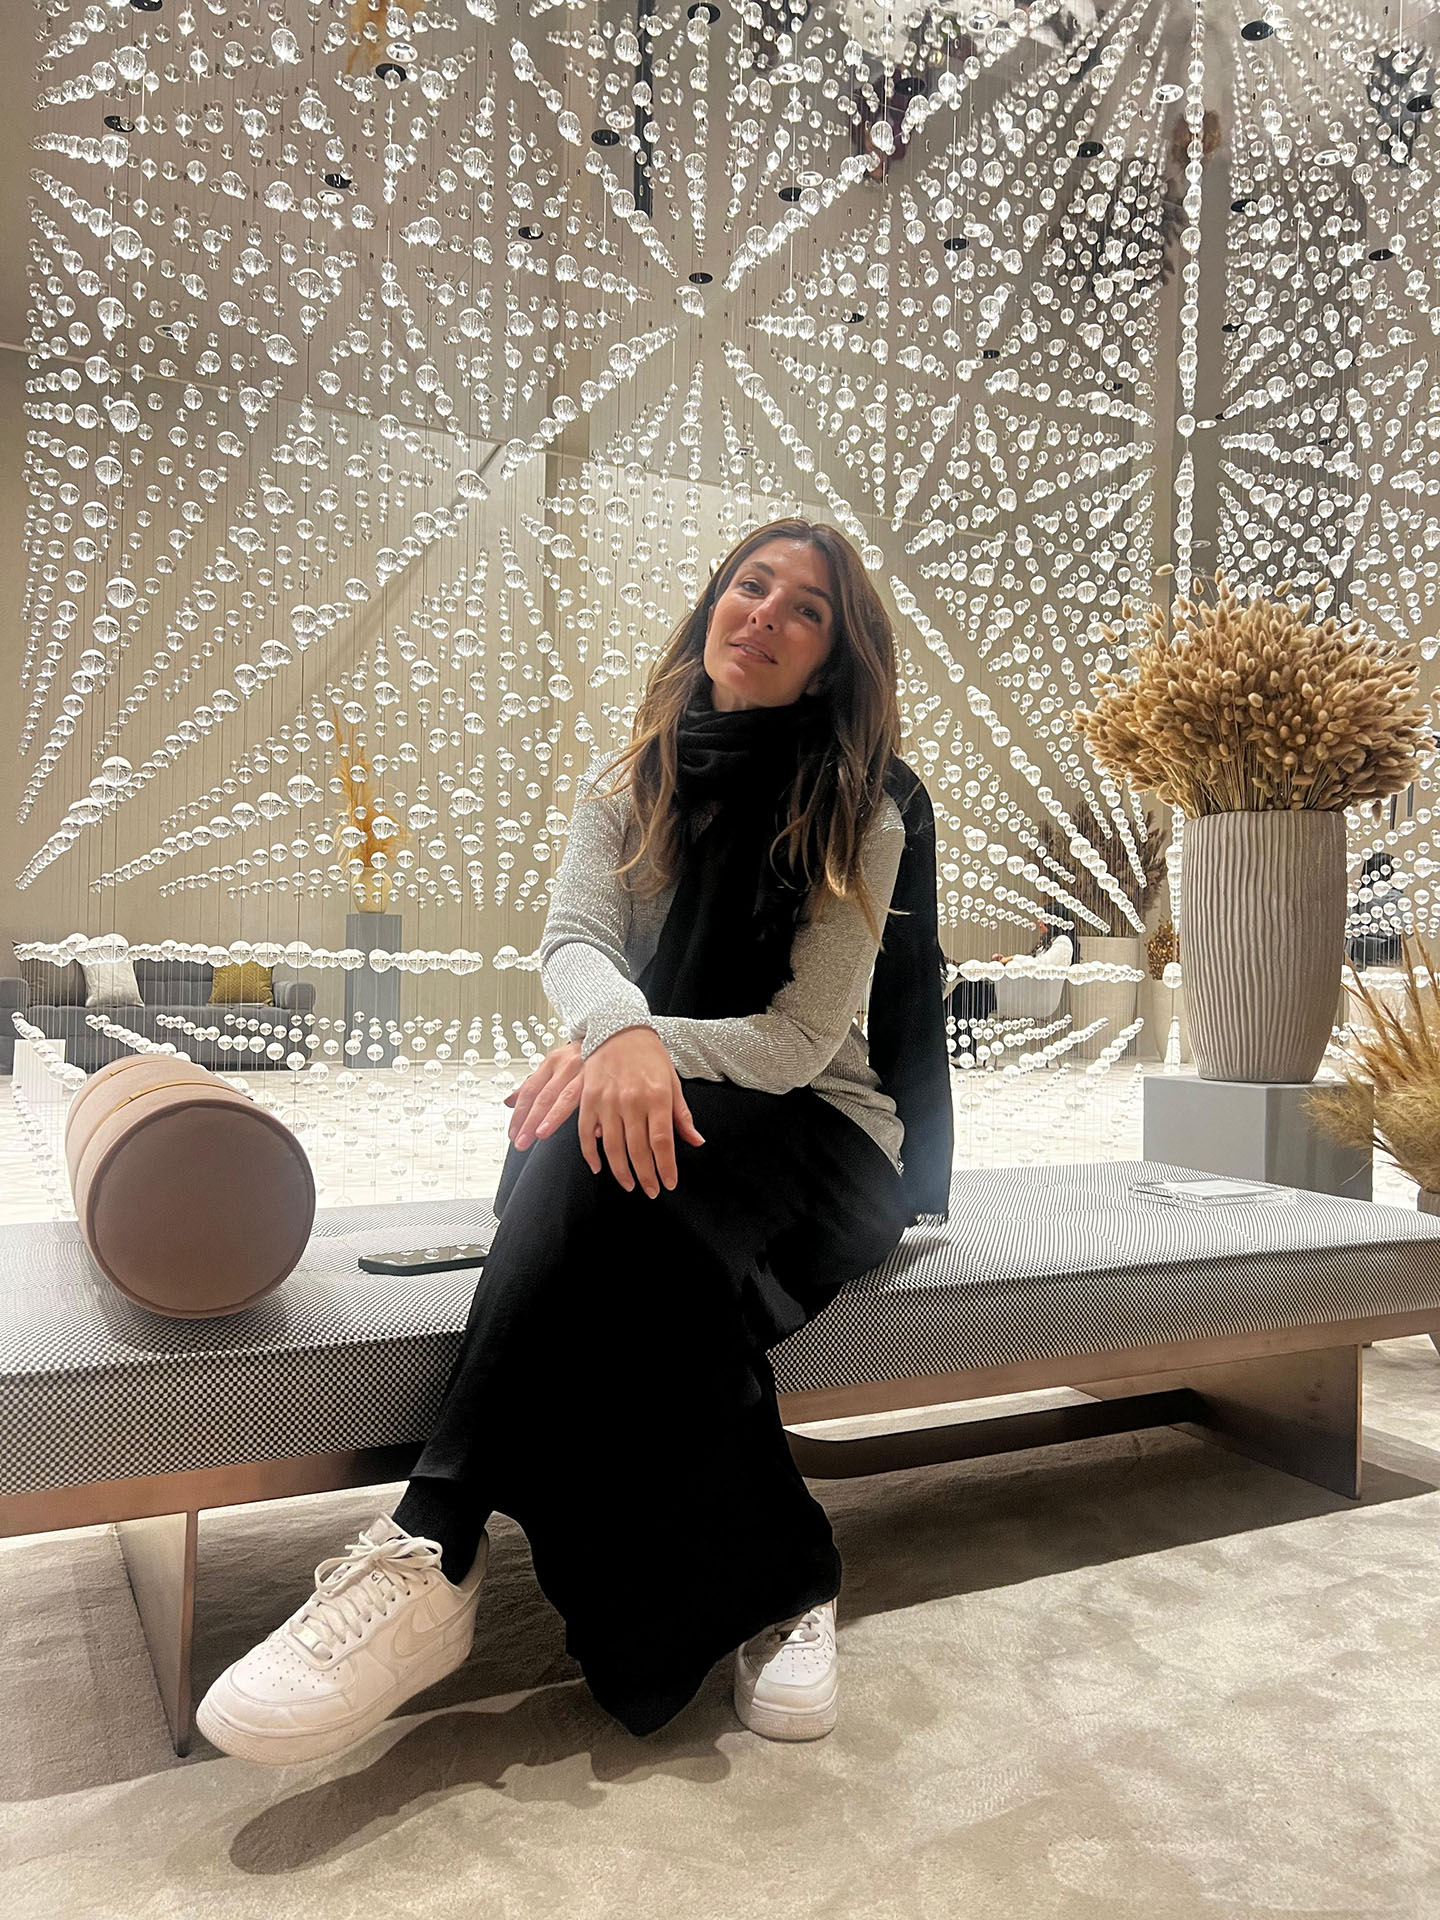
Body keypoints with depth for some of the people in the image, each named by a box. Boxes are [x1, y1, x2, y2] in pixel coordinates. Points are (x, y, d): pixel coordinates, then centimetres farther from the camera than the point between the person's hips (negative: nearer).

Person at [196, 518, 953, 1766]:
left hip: (825, 1144, -3)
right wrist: (622, 1031, -34)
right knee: (599, 1134, -36)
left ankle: (433, 1554, -33)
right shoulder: (627, 792, 12)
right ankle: (773, 1585, -29)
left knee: (605, 1162, -36)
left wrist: (649, 1050, -28)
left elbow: (805, 1039, -9)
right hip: (668, 1131, 3)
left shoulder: (863, 816, 0)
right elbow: (572, 940, -8)